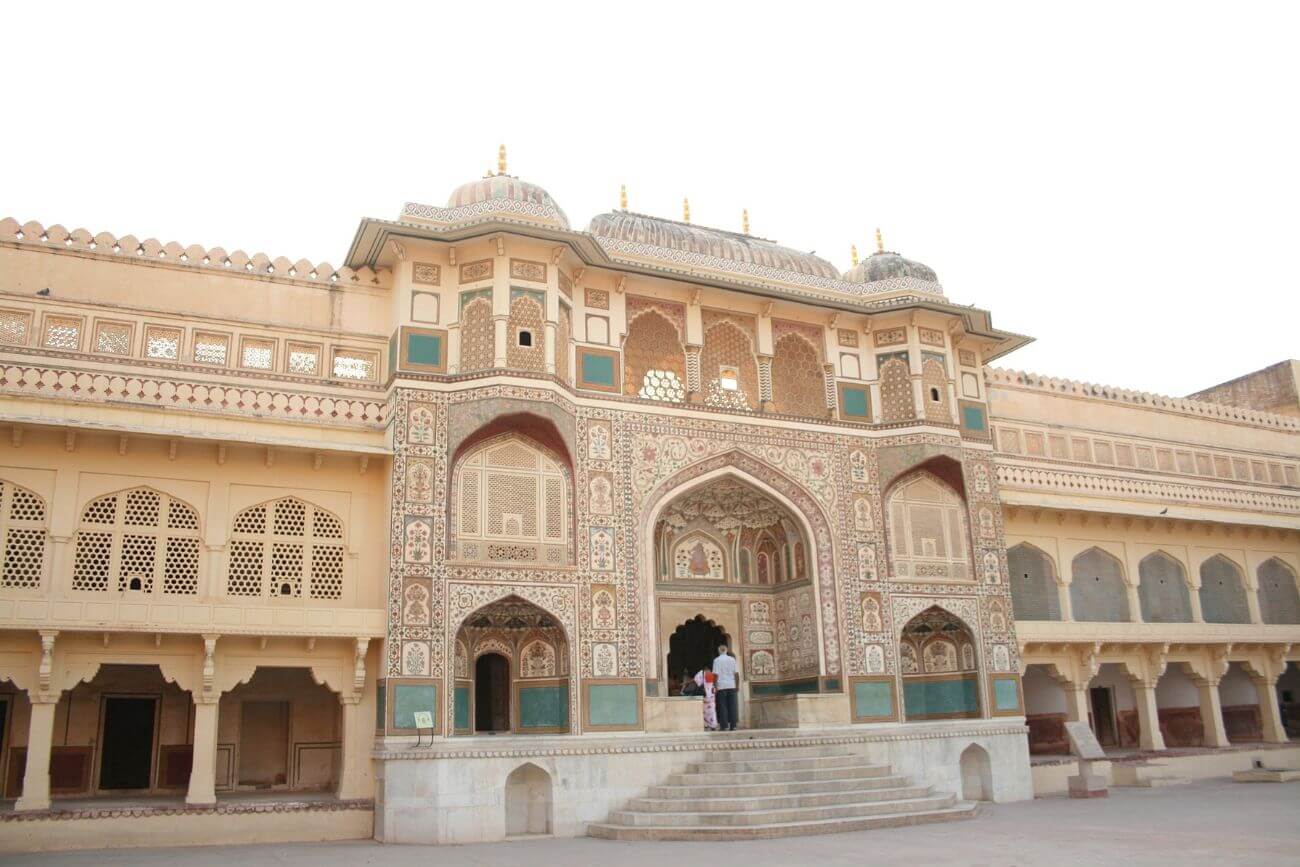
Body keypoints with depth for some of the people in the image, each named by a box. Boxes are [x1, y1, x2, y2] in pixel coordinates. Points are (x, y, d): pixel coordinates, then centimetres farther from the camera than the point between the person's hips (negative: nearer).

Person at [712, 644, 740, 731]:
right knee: (732, 706, 6)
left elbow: (716, 674, -9)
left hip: (721, 686, -3)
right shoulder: (732, 659, 6)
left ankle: (724, 726, -2)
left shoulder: (717, 660, -4)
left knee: (722, 707, 1)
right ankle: (733, 725, 5)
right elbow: (736, 673, 5)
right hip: (731, 685, 3)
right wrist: (737, 684, 12)